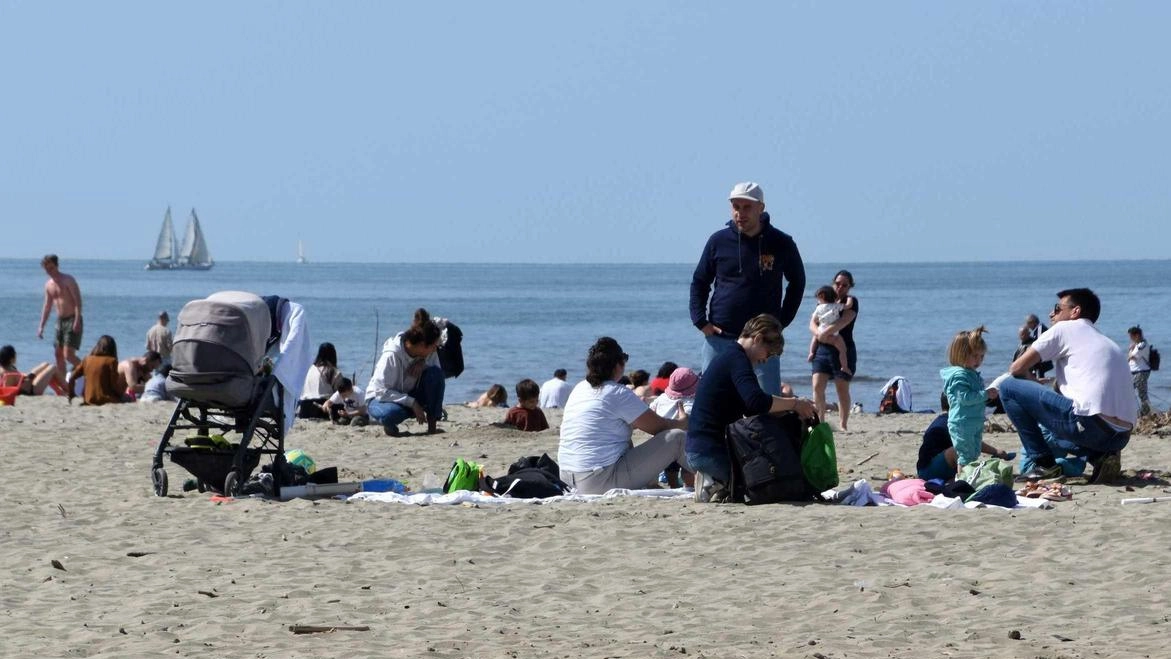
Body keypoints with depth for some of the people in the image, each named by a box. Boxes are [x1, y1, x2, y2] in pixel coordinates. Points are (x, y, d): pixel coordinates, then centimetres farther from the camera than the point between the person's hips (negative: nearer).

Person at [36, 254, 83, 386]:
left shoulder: (68, 280, -9)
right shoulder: (49, 285, 13)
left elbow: (78, 301, -15)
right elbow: (47, 306, 20)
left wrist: (77, 321, -25)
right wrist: (41, 326, 13)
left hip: (72, 320, -8)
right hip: (60, 321, 8)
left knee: (68, 355, -17)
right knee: (58, 355, 6)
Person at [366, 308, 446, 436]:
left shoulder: (430, 354, -10)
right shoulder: (392, 356, -28)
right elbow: (381, 391, -27)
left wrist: (422, 362, -25)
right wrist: (412, 403, -33)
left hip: (410, 395, 5)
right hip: (381, 398, -5)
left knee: (435, 373, -22)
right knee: (392, 413, -44)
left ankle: (432, 426, -16)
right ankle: (389, 425, -4)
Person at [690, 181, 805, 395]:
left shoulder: (781, 244, 0)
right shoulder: (719, 241, 3)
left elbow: (797, 282, 14)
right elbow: (699, 282, 13)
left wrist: (783, 320, 5)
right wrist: (700, 321, 2)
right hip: (719, 339, 1)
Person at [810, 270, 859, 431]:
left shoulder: (851, 302, 0)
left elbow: (843, 321, -17)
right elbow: (812, 324, 6)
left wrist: (825, 331, -24)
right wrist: (818, 332, -17)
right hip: (823, 349, 4)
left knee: (842, 389, 0)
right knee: (817, 386, -8)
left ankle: (843, 425, 6)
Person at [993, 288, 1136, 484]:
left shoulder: (1064, 329, 7)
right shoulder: (1108, 343, 28)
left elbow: (1017, 368, 7)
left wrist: (1038, 387, 26)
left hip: (1090, 424, -8)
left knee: (1008, 387, 4)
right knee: (1047, 430, 36)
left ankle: (1044, 464, 3)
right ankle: (1099, 456, 9)